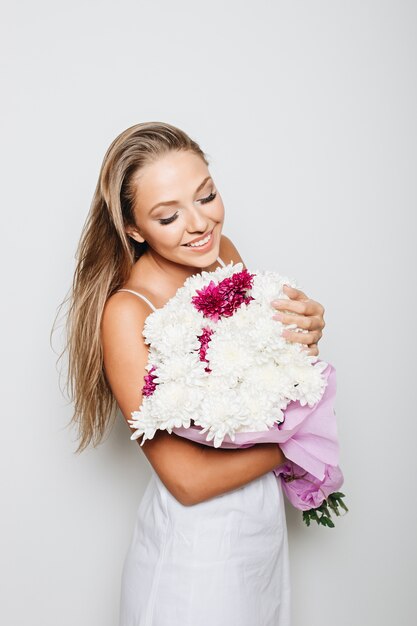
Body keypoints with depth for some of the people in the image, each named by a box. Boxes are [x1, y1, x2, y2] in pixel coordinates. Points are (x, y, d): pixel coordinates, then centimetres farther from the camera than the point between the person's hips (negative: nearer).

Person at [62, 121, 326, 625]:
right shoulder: (127, 313, -25)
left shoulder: (223, 254, -7)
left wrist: (307, 332, -17)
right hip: (196, 543, -6)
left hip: (266, 520, 6)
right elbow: (189, 480, -23)